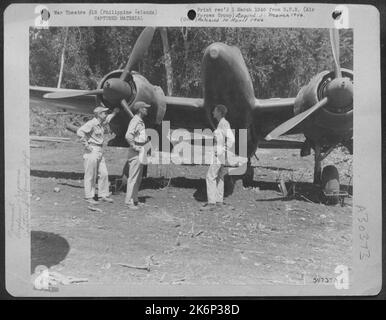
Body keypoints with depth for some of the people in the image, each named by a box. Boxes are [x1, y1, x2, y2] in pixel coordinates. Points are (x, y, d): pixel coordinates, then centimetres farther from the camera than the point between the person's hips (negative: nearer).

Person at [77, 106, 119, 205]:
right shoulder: (91, 123, -14)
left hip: (100, 151, 9)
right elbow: (80, 132, -25)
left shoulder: (102, 123, 13)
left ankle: (103, 195, 17)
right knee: (90, 176, -1)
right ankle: (89, 197, 6)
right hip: (92, 151, -9)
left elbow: (109, 117, 35)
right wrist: (86, 144, -21)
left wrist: (115, 112, 42)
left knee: (104, 174, 8)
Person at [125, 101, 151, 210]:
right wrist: (134, 147, -20)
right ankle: (129, 201, -2)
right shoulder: (135, 121, -15)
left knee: (138, 178, 15)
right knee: (133, 177, -6)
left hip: (141, 150, 10)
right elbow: (128, 136, -28)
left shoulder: (141, 121, 16)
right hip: (136, 152, -10)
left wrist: (146, 140, 15)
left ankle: (134, 199, 24)